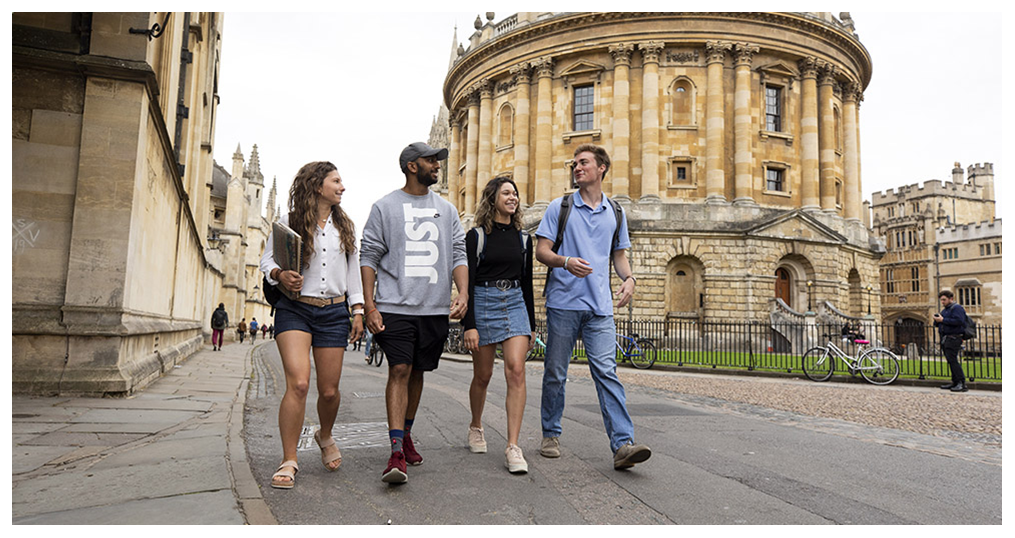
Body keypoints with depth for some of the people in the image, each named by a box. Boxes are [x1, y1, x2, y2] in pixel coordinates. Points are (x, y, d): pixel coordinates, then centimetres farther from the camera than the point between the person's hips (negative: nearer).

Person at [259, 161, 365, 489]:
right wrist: (279, 275, -16)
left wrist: (358, 310, 9)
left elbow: (354, 270, 16)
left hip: (334, 313, 3)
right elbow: (267, 259, 7)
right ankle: (289, 462, -2)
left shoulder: (345, 227, 13)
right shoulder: (289, 223, 3)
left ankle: (325, 436, 36)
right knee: (298, 383, -17)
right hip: (294, 309, -3)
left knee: (329, 390, 4)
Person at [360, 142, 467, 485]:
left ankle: (405, 434, 29)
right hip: (396, 306, -3)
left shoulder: (446, 210, 14)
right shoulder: (385, 208, 4)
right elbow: (369, 257, 2)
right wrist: (369, 305, -7)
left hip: (435, 308, 4)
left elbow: (458, 254, 11)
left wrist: (463, 293, -5)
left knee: (417, 373, 12)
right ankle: (396, 452, -10)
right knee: (399, 371, -11)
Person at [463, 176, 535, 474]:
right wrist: (469, 325, -13)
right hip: (483, 304, -2)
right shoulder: (476, 236, -1)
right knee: (483, 375, 8)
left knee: (516, 370, -14)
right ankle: (476, 427, 35)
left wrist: (531, 325, 15)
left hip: (515, 304, 3)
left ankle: (513, 447, -12)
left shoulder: (523, 238, 11)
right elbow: (467, 282, -6)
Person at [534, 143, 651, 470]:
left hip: (600, 306, 1)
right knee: (555, 373, 7)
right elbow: (541, 251, 2)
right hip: (563, 302, -1)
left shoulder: (616, 213, 15)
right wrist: (566, 262, -19)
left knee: (606, 372, -7)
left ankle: (623, 445, -9)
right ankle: (551, 435, 22)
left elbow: (619, 256, 21)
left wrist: (629, 279, -1)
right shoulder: (560, 207, 6)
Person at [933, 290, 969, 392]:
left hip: (953, 338, -9)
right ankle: (955, 382, 15)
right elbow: (937, 324, 25)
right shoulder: (944, 310, 23)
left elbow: (958, 321, -22)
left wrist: (943, 320, -18)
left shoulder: (957, 308, -5)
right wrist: (937, 321, 2)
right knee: (950, 361, 10)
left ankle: (962, 383, -14)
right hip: (945, 339, 9)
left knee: (953, 360, -15)